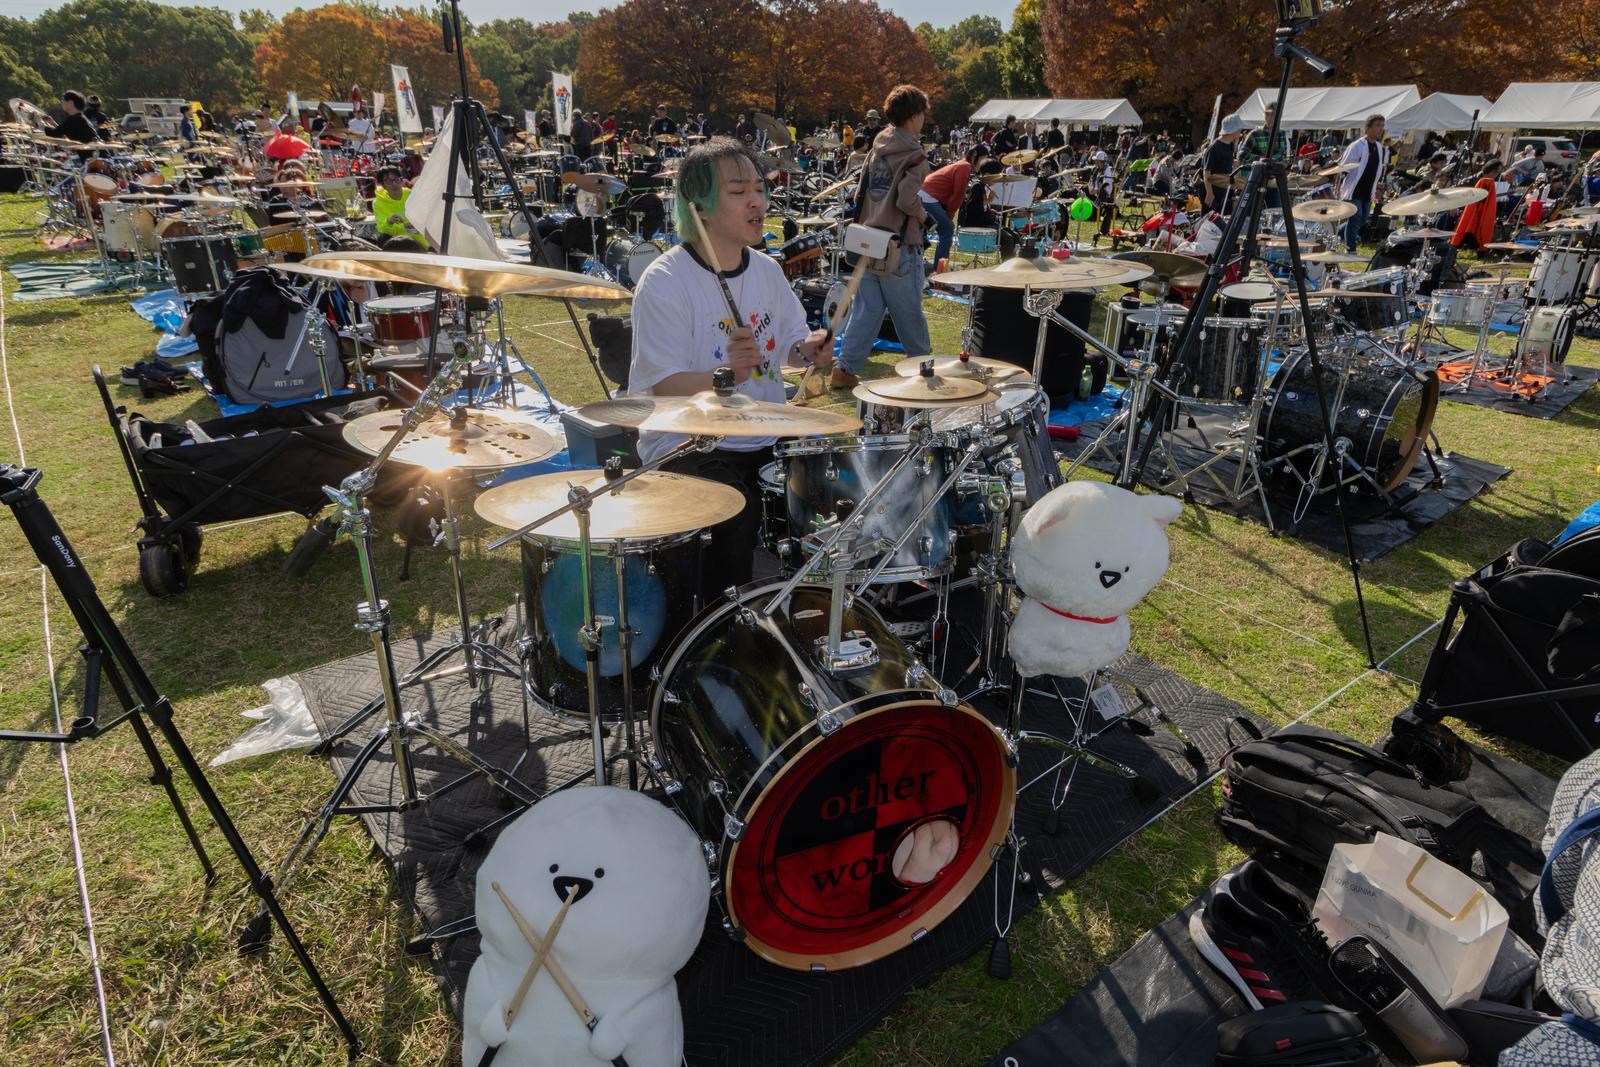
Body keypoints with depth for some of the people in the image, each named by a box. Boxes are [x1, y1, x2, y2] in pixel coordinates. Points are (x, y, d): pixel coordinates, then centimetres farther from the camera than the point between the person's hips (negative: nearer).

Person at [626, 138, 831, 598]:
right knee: (738, 510, -31)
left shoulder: (767, 270, 7)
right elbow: (665, 389, -19)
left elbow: (790, 337, 19)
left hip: (766, 441, 7)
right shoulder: (664, 283, -13)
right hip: (687, 447, -6)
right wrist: (726, 375, -36)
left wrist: (807, 350, -4)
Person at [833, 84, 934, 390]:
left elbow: (859, 195, 12)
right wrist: (921, 214, -2)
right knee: (909, 312, 8)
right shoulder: (915, 155, -10)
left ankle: (845, 369, 3)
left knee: (865, 309, 7)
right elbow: (907, 198, -20)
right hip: (898, 247, -6)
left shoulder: (876, 149, 11)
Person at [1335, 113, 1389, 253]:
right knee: (1355, 219, -8)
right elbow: (1343, 168, -12)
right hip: (1353, 191, -8)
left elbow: (1379, 170, 24)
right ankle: (1350, 250, -1)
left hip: (1368, 192, 8)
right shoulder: (1357, 146, -10)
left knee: (1363, 220, 11)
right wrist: (1338, 191, -17)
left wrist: (1379, 187, 18)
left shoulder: (1380, 148, 12)